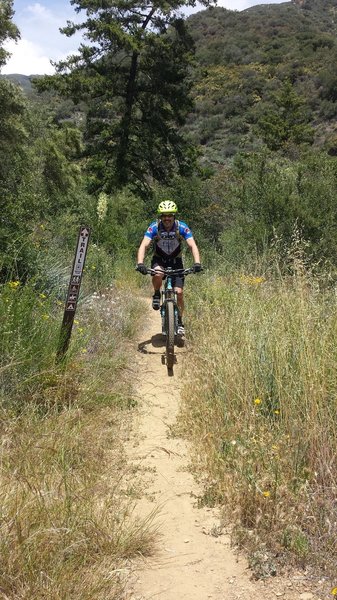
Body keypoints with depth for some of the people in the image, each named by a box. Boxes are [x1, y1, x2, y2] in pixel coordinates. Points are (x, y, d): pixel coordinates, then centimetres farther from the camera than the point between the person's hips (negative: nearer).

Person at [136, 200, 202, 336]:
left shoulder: (182, 227, -19)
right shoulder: (154, 227, -20)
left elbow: (192, 245, -25)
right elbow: (144, 245, -28)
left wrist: (197, 263, -42)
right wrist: (140, 263, -45)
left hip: (175, 261, 1)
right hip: (159, 260, -1)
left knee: (179, 292, -9)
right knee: (158, 273, -36)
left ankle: (179, 321, 13)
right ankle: (156, 295, -5)